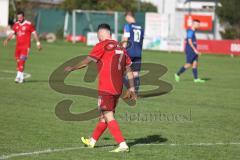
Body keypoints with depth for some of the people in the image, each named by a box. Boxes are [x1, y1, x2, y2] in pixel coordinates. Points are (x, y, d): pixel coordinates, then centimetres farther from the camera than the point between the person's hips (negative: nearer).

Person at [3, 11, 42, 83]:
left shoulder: (28, 24, -5)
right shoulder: (16, 25, 8)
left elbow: (34, 33, 1)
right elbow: (12, 33, 4)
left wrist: (38, 43, 1)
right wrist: (7, 40, -13)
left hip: (26, 46, -5)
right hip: (18, 45, 5)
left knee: (22, 61, -15)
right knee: (18, 61, 7)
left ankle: (19, 76, -18)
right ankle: (21, 77, 18)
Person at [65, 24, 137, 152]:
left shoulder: (102, 45, -6)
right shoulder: (120, 48, 13)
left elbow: (87, 61, -1)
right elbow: (129, 69, 13)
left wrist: (72, 68, 14)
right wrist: (131, 88, 17)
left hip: (106, 89, -7)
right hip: (118, 89, 8)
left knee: (109, 117, -6)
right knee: (104, 115, 18)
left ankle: (123, 145, -15)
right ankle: (92, 141, 33)